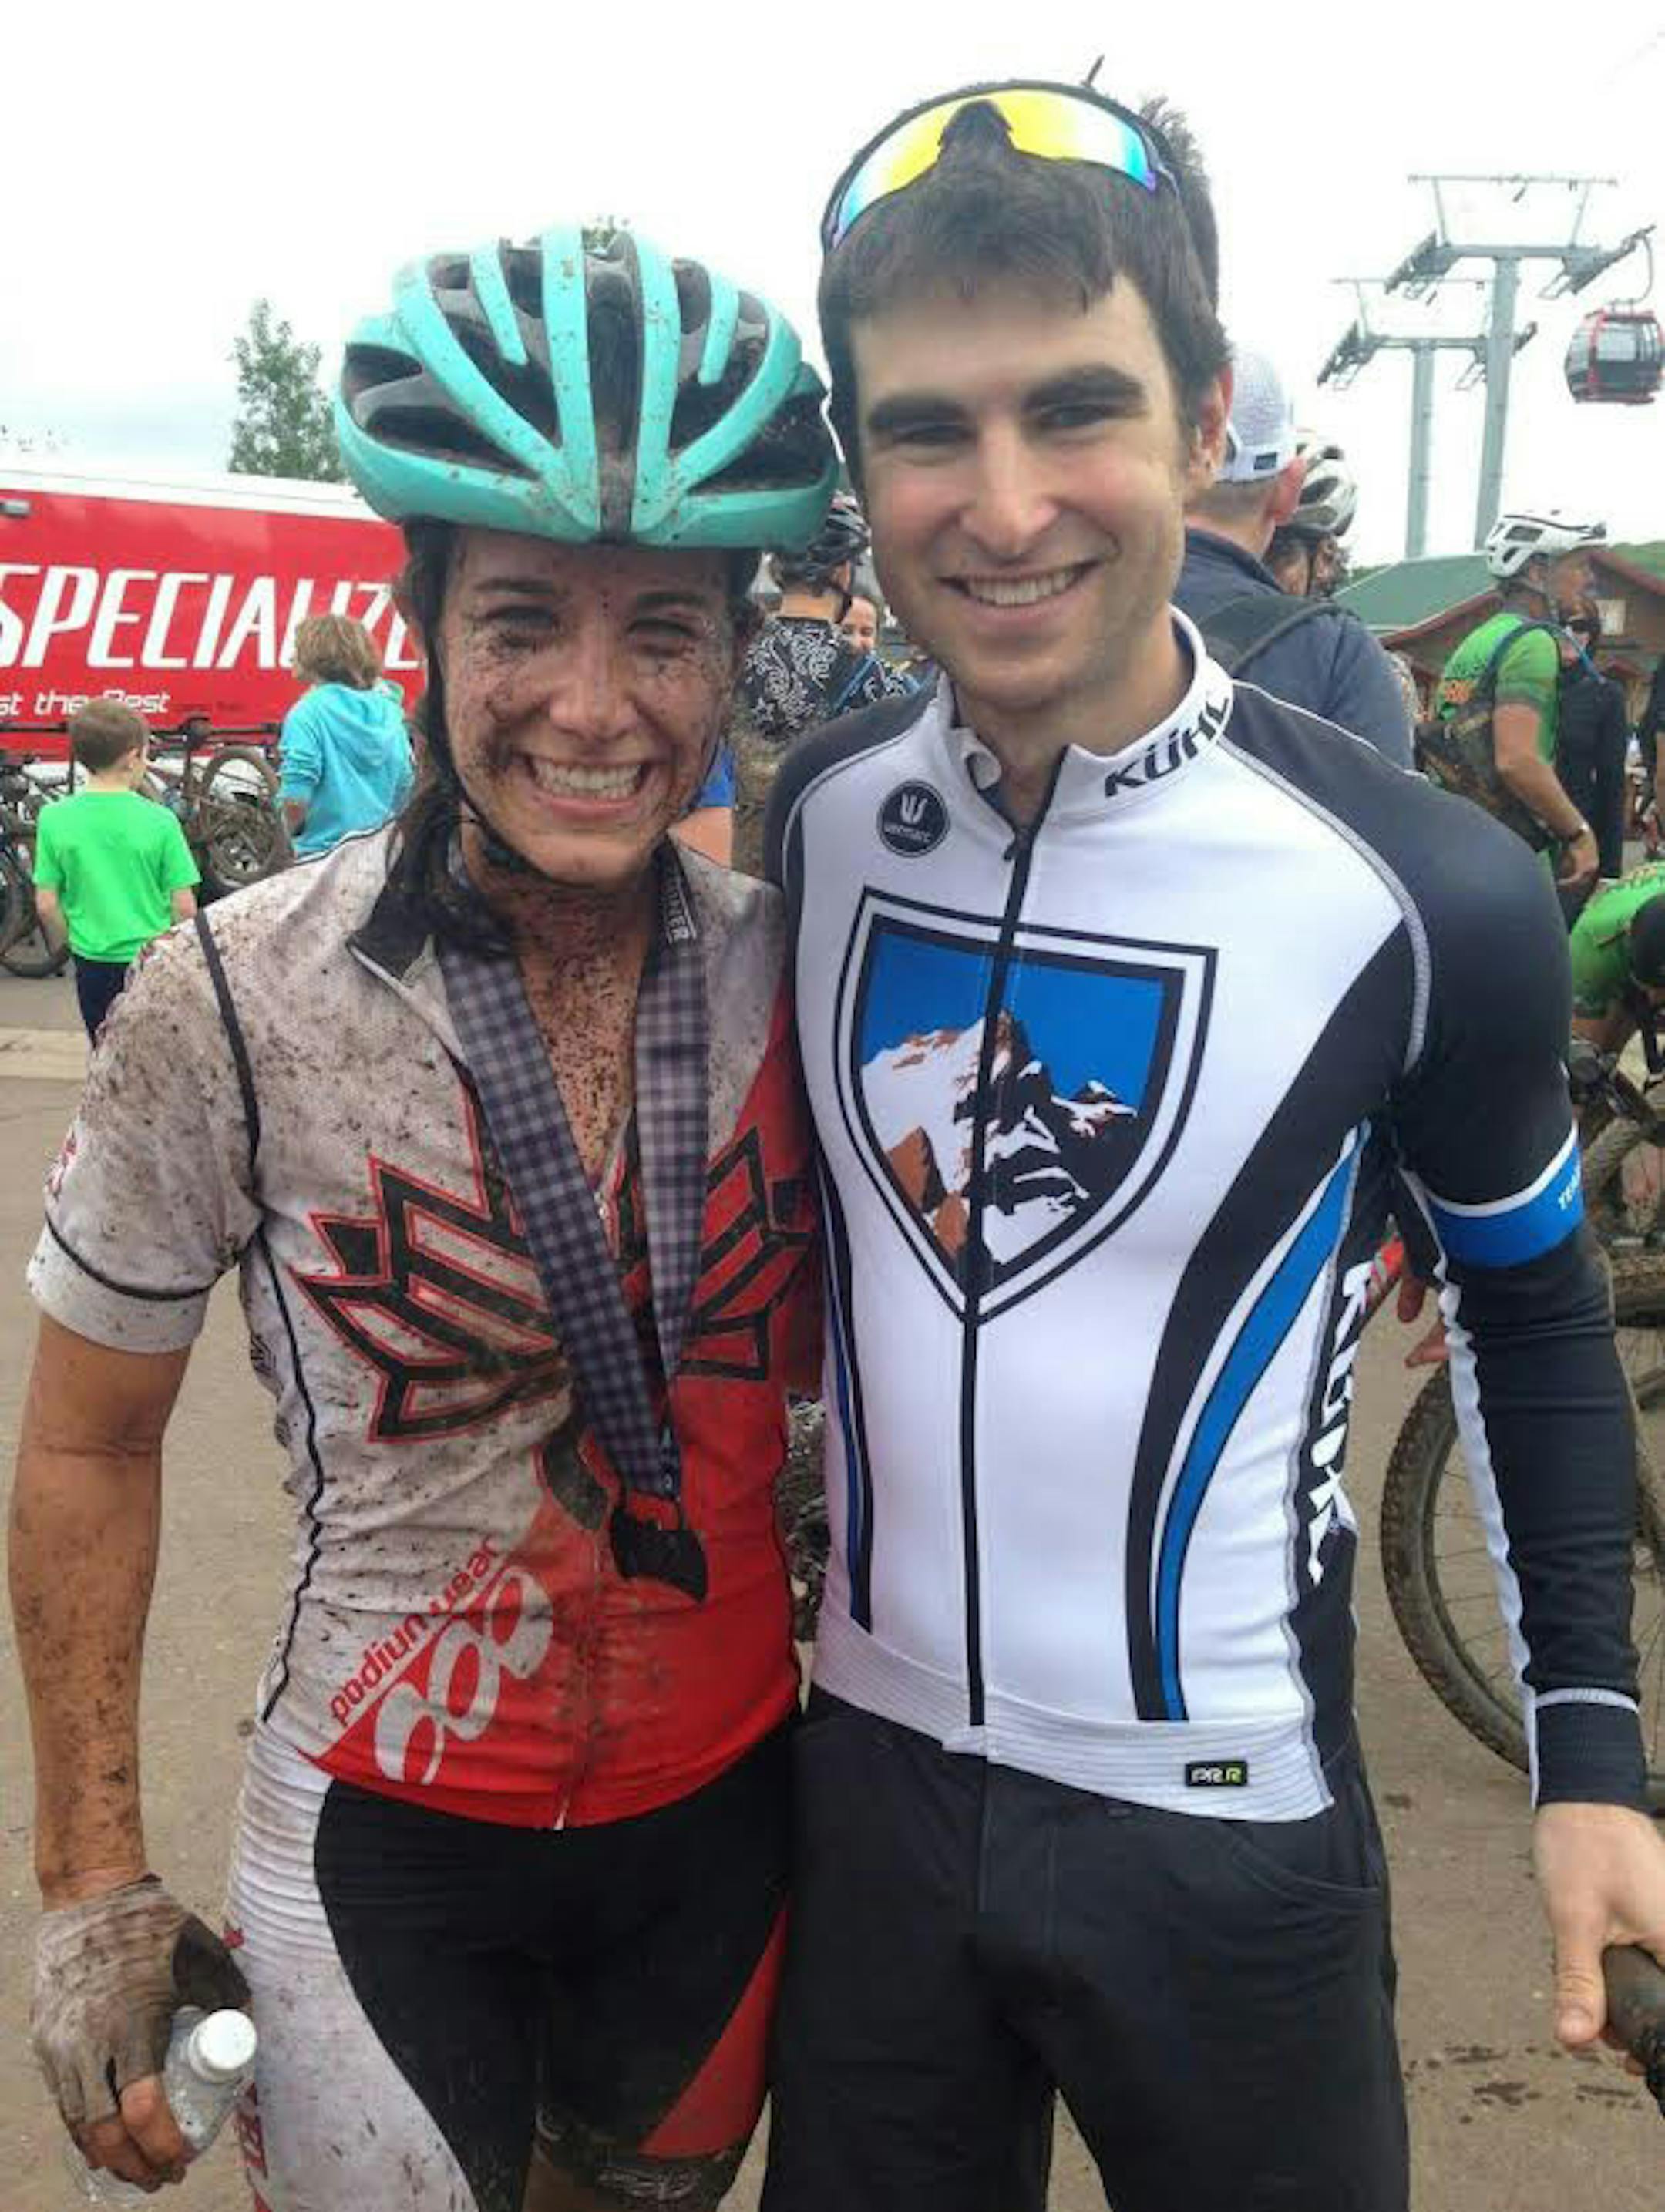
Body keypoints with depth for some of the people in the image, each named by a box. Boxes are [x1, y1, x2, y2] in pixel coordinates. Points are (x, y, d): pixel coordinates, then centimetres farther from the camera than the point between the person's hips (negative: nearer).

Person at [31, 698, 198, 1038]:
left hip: (94, 962, 2)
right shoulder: (159, 820, -13)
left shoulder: (54, 819, -7)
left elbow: (47, 905, -4)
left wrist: (73, 941, 13)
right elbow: (184, 905, -9)